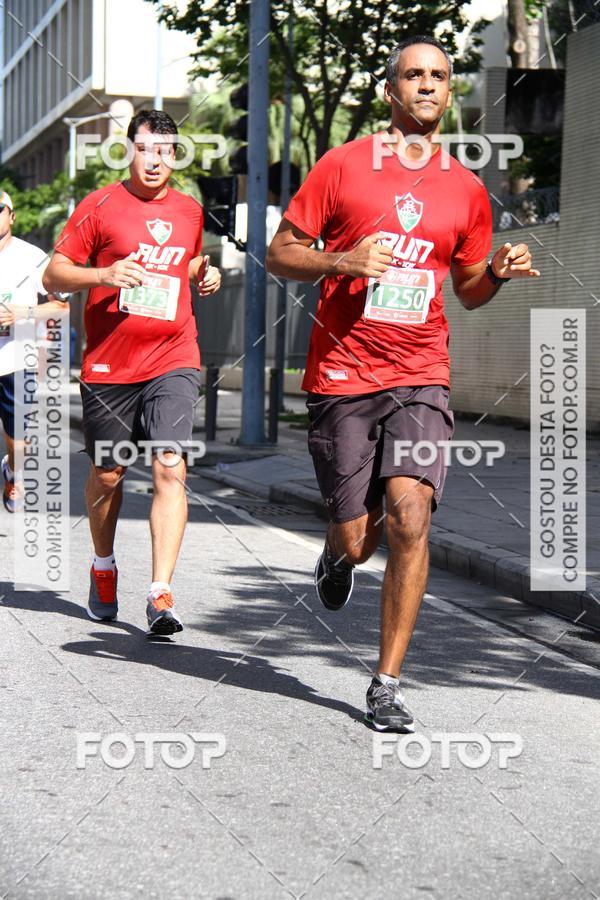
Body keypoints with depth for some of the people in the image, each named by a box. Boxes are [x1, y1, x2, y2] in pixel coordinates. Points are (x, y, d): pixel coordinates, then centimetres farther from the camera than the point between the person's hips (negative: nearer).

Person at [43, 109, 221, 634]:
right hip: (108, 365, -1)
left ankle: (160, 595, -16)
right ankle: (104, 568, 37)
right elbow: (54, 275, -1)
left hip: (173, 361, 1)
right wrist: (103, 274, -19)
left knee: (170, 468, -15)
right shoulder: (100, 206, 0)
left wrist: (205, 273, 9)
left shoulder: (190, 211, 11)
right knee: (107, 475, 11)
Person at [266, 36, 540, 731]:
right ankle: (338, 557, 43)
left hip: (420, 378, 1)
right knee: (356, 542, 1)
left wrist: (498, 272, -3)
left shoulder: (466, 188, 10)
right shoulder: (343, 165, 1)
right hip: (342, 376, -1)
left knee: (410, 519, -16)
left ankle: (387, 686, -4)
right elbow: (279, 254, 3)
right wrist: (340, 261, -15)